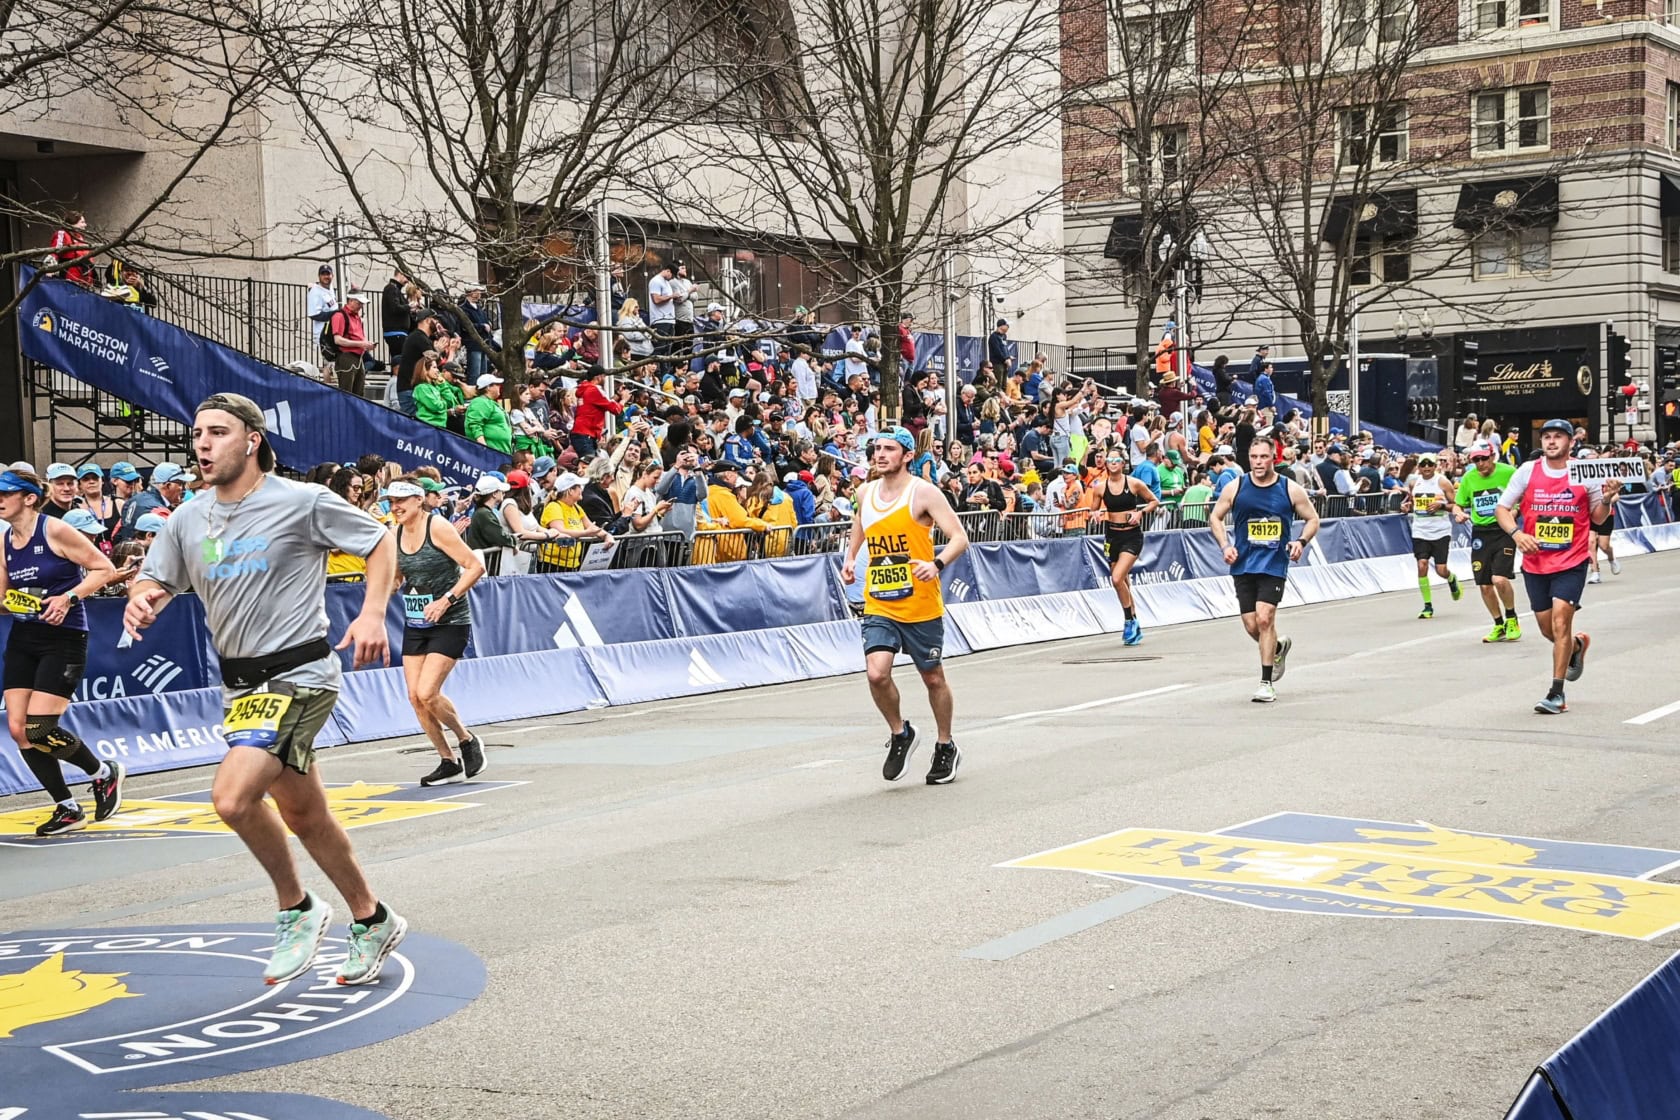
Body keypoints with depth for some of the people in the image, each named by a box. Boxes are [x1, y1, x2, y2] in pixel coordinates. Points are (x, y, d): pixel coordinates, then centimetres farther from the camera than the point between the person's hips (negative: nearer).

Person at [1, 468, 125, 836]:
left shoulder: (54, 530, -12)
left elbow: (105, 569, -10)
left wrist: (68, 598, -19)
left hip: (63, 639, -7)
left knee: (38, 729, -13)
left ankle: (105, 774, 13)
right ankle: (68, 809, 13)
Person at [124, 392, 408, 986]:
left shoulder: (304, 502, -9)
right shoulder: (187, 520, 7)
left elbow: (381, 541, 0)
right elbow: (155, 581, 12)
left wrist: (373, 613, -14)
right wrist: (141, 602, -13)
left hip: (298, 676, -7)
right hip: (241, 684, 7)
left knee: (233, 797, -22)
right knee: (304, 814, 14)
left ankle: (297, 908, 0)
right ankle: (373, 921, 30)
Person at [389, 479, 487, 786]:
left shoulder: (437, 527, -14)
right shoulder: (396, 534, 6)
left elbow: (476, 566, -17)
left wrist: (446, 600, -22)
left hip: (449, 623, -7)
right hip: (415, 623, 7)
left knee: (427, 693, -16)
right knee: (415, 696, 1)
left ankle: (467, 740, 9)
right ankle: (449, 762, 14)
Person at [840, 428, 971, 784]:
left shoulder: (923, 492, -9)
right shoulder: (866, 493, 7)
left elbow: (959, 538, -14)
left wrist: (937, 564, -32)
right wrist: (850, 559, 15)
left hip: (921, 606, -3)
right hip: (878, 606, 3)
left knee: (934, 678, 10)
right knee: (877, 673, -16)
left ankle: (946, 747, 31)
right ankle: (900, 735, 10)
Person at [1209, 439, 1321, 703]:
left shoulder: (1291, 489, -2)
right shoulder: (1235, 488, 0)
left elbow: (1312, 519, 9)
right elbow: (1215, 517, 11)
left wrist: (1301, 541, -9)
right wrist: (1225, 546, -4)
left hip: (1274, 565, -2)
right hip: (1243, 565, 2)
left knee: (1264, 618, -16)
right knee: (1252, 626, 2)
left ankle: (1266, 683, -6)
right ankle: (1279, 647, 38)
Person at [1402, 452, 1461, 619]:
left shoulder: (1442, 482, -5)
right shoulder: (1413, 483, 6)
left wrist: (1441, 505, -20)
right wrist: (1406, 507, 0)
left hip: (1441, 532, -3)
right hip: (1420, 532, 3)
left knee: (1441, 570, -4)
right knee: (1422, 565, -12)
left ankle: (1452, 580, 36)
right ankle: (1428, 606, -1)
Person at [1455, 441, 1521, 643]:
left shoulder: (1508, 473, -7)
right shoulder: (1468, 478, 3)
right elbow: (1459, 504, 15)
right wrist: (1459, 514, -7)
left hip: (1504, 530, -4)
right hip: (1480, 533, 4)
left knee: (1499, 579, -19)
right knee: (1485, 586, 4)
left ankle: (1512, 619, 6)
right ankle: (1499, 625, 25)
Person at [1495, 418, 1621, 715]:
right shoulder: (1527, 471, -2)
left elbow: (1597, 517, 7)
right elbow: (1502, 508, 1)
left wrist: (1607, 499, -14)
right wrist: (1516, 533, -17)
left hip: (1571, 561, -3)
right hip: (1535, 562, 3)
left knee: (1560, 621, -15)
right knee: (1547, 629, 11)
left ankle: (1557, 694, -8)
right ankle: (1577, 646, 46)